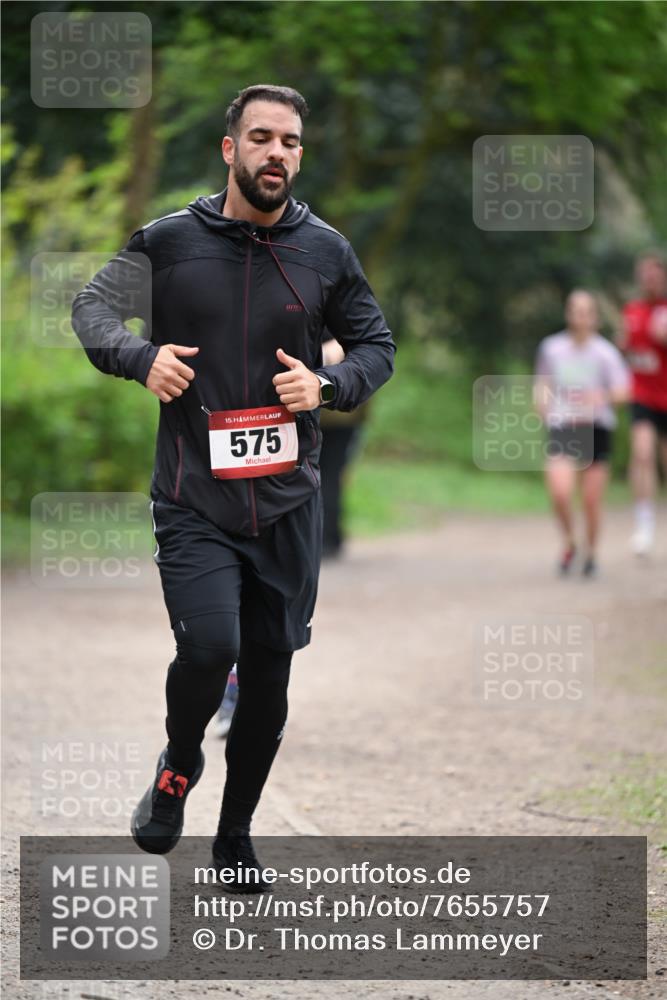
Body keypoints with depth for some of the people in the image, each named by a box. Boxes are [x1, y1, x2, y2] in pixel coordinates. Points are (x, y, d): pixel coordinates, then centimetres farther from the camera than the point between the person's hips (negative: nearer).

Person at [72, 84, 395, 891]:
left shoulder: (325, 251, 3)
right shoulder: (170, 241, -3)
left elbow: (376, 344, 13)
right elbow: (93, 307, 6)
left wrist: (328, 384, -8)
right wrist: (140, 356, -14)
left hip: (289, 501, 3)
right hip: (194, 502, -3)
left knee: (268, 674, 7)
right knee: (208, 648, -21)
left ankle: (236, 834, 27)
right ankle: (178, 766, 11)